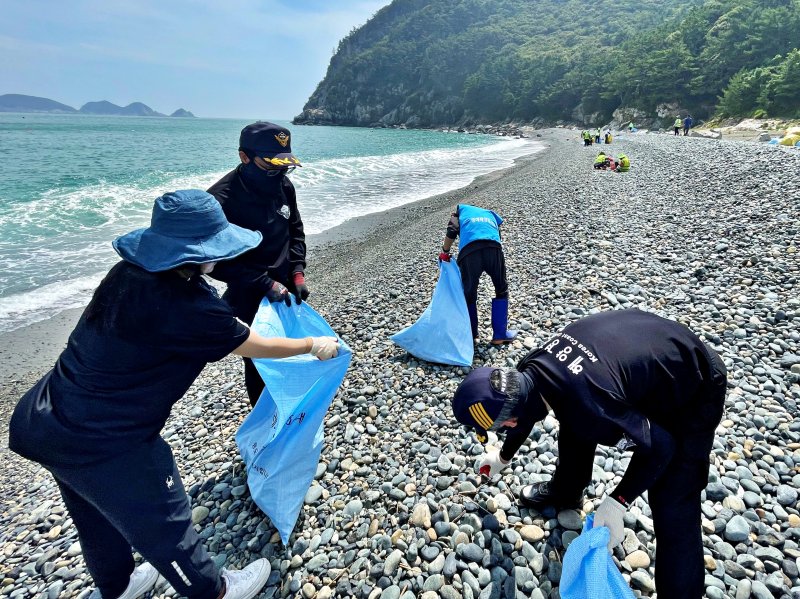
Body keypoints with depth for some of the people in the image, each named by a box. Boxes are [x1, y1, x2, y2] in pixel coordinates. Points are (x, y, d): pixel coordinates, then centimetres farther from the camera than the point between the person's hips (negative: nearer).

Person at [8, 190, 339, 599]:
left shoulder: (129, 273, -3)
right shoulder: (187, 307, -28)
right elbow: (256, 348, -13)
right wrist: (314, 345, 2)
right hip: (102, 442, -8)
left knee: (98, 517, 29)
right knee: (161, 524, 14)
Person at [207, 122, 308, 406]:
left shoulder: (283, 186, -3)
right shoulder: (221, 199, -20)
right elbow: (217, 261, -17)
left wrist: (297, 271, -2)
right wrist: (266, 284, -22)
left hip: (285, 292, 6)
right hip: (250, 300, -6)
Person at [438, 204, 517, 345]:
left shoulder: (462, 209, 32)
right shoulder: (490, 214, 40)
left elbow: (451, 233, 16)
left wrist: (445, 252, 31)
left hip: (469, 251, -2)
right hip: (494, 249, 2)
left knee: (469, 294, 18)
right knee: (501, 291, 22)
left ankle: (471, 334, 32)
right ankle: (500, 335, 22)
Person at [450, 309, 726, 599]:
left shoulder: (590, 409, -41)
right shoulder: (528, 370, -15)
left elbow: (659, 446, -23)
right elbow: (524, 413, 9)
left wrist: (616, 503, -17)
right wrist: (503, 457, 26)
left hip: (695, 390, -7)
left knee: (672, 509, -11)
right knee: (574, 426, 17)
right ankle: (564, 491, 44)